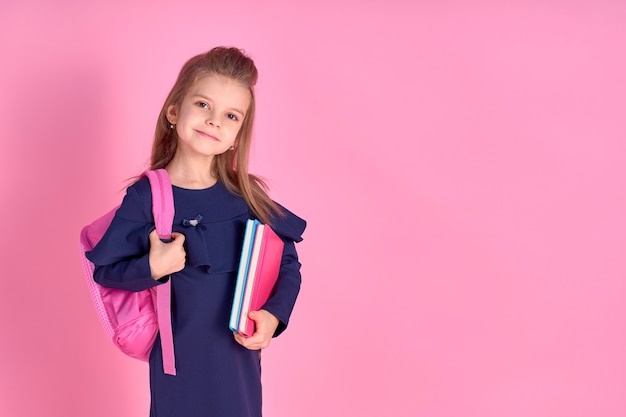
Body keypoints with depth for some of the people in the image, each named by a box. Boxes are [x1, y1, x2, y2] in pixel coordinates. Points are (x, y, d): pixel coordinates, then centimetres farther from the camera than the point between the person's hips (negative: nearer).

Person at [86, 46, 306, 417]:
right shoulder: (145, 198, -9)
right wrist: (153, 268, -20)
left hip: (240, 353, 2)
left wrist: (274, 315, -10)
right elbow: (105, 272, -4)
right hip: (180, 356, -2)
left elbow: (288, 264, 5)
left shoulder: (246, 195, -3)